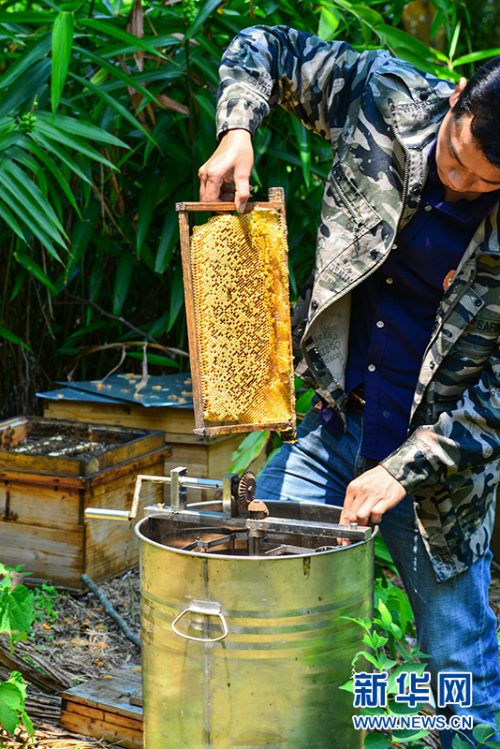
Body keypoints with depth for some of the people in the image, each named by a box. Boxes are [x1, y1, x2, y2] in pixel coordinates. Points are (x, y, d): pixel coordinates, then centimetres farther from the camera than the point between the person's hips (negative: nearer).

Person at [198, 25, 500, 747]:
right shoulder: (385, 96, -10)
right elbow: (263, 49, 5)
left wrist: (406, 469, -20)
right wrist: (235, 132, -13)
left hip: (441, 452, -3)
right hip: (335, 426, 3)